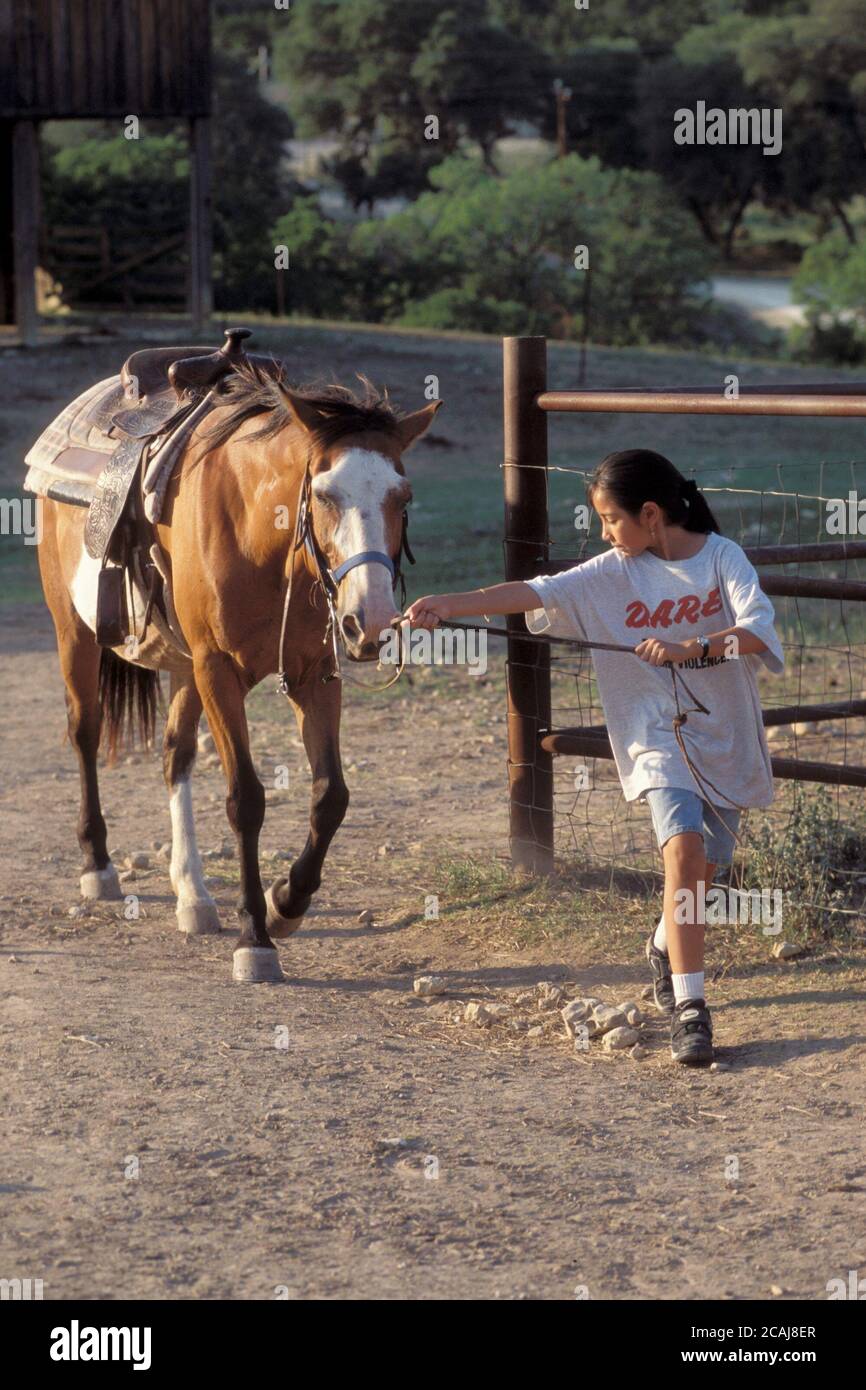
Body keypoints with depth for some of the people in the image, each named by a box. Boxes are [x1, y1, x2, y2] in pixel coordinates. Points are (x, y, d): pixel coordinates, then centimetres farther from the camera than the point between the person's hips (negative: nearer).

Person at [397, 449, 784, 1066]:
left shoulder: (722, 557, -5)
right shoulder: (613, 573, 0)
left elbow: (760, 629, -19)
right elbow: (536, 592, -10)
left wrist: (692, 648, -31)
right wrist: (449, 604, -20)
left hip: (727, 737, 1)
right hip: (658, 735, -1)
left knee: (700, 874, 8)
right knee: (685, 845, -24)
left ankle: (666, 947, 44)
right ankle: (690, 1010, -23)